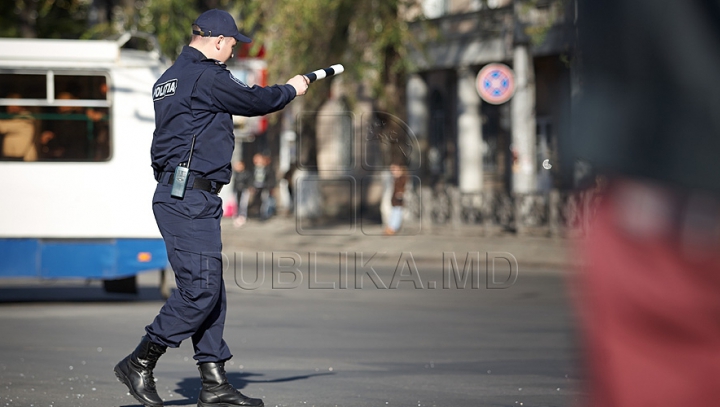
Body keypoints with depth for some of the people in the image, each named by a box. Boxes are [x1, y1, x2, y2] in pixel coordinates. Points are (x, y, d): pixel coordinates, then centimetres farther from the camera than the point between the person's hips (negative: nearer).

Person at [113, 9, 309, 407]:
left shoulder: (171, 78, 18)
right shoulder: (207, 76, -11)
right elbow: (254, 101, -3)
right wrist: (290, 89, 15)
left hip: (181, 199, 11)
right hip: (189, 199, -11)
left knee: (209, 290, 9)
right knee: (200, 288, -10)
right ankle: (140, 363, -5)